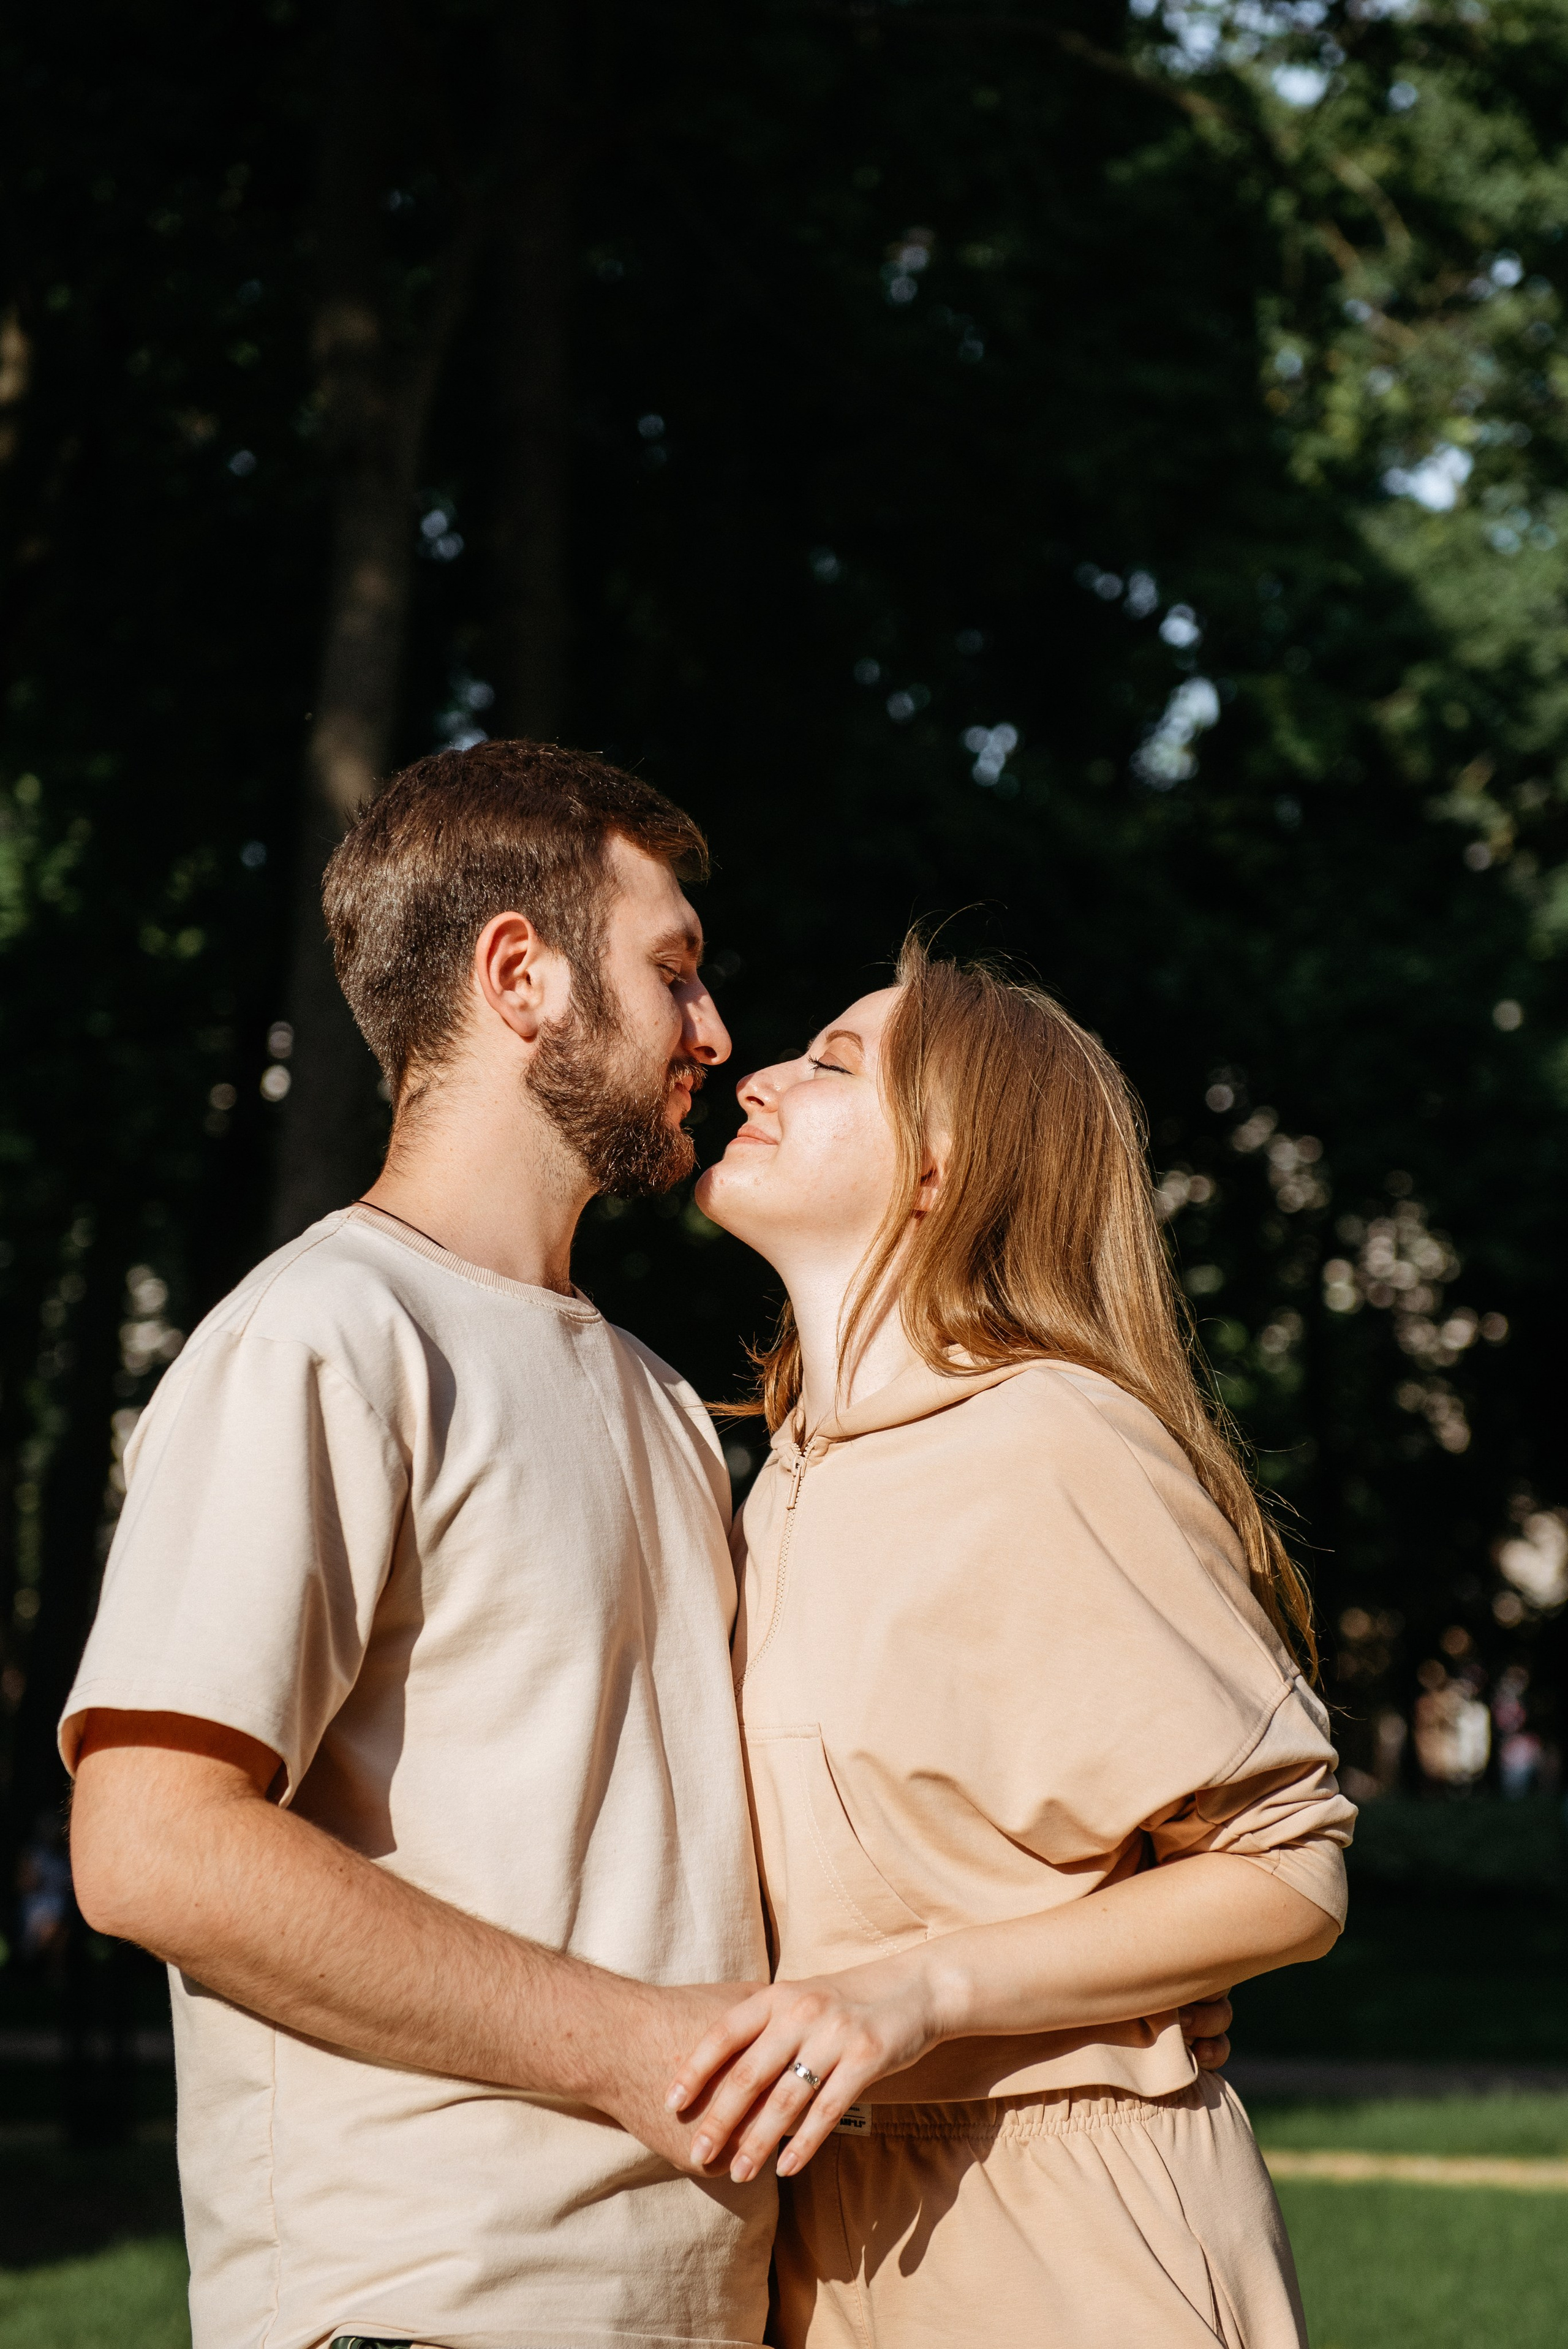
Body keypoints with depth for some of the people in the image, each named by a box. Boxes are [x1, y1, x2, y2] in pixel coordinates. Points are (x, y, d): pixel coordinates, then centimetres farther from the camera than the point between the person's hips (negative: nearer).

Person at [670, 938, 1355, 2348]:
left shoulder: (1051, 1443, -14)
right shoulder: (794, 1479, 11)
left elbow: (1289, 1875, -15)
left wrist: (920, 1991, -23)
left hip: (1070, 2231, -7)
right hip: (836, 2223, 7)